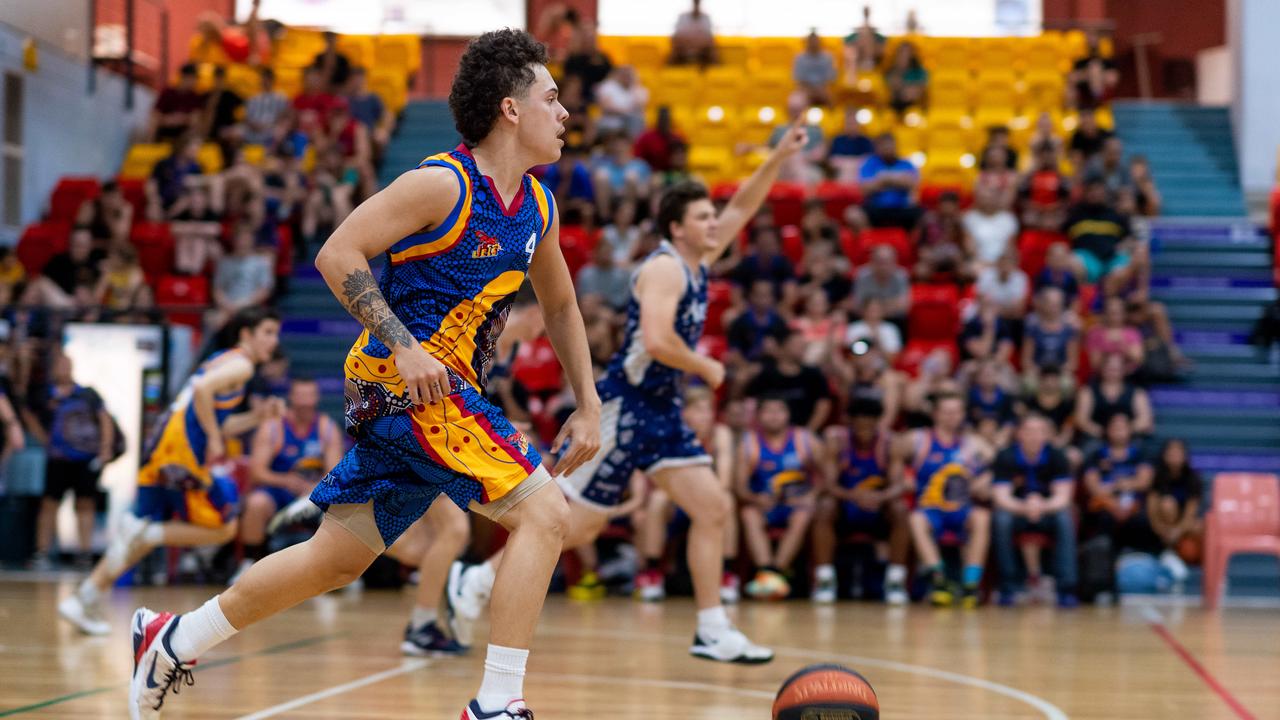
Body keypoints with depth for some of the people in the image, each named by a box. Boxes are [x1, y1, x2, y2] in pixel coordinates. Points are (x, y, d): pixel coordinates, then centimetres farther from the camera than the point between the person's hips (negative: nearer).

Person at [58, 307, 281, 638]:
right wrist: (214, 439, -15)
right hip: (182, 450, -9)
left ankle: (85, 599, 11)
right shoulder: (241, 365, -2)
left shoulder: (223, 361, 27)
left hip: (160, 449, 9)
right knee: (224, 528, -1)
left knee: (144, 534, 14)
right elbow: (202, 389, -21)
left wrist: (256, 417, 19)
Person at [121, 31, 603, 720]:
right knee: (544, 511, -17)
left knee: (335, 559, 15)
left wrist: (589, 407, 20)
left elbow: (560, 306, 25)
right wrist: (404, 346, -22)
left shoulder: (538, 208, 11)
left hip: (447, 389, 9)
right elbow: (336, 255, -15)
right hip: (404, 379, -9)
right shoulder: (443, 184, -14)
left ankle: (174, 641, 28)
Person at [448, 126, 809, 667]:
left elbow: (742, 208, 19)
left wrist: (779, 157, 9)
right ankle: (480, 578, 12)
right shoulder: (664, 268, -15)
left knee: (712, 508, 0)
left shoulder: (697, 265, 12)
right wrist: (707, 369, -14)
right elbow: (657, 341, -29)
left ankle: (713, 633, 2)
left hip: (661, 410, 9)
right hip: (624, 407, -9)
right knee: (579, 523, -3)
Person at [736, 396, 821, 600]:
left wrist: (811, 495, -16)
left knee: (802, 516, -32)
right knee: (749, 514, -30)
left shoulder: (804, 440, 3)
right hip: (765, 506, 0)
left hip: (796, 506, 0)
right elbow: (740, 484, -5)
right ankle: (765, 570, -45)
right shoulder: (750, 444, 2)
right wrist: (754, 498, -26)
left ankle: (777, 570, -38)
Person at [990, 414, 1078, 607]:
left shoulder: (1056, 457, -9)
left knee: (1065, 519, -32)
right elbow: (1001, 496, -19)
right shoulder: (1006, 457, -11)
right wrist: (1024, 508, -40)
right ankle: (1007, 589, -24)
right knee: (1001, 520, -33)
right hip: (1016, 510, -1)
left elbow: (1063, 496, -16)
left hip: (1048, 511, 1)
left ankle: (1066, 589, -32)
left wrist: (1043, 506, -38)